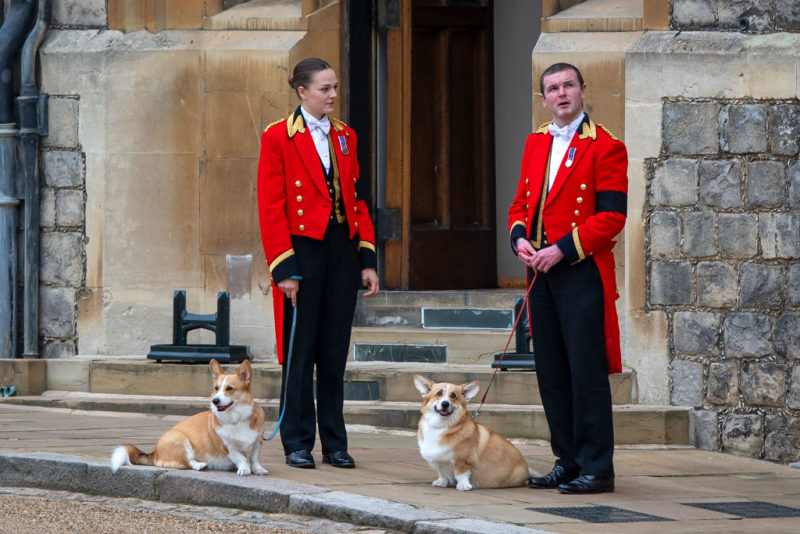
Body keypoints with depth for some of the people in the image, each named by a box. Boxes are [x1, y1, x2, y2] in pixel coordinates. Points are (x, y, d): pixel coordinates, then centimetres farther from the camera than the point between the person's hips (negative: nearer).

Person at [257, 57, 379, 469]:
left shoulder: (345, 137, 12)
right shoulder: (278, 138, -5)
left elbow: (357, 201, 14)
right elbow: (270, 208, -8)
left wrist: (367, 259, 6)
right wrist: (284, 268, -13)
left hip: (342, 250, 5)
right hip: (303, 250, -5)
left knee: (335, 350, 7)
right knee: (300, 350, 0)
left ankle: (335, 443, 13)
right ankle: (297, 445, 7)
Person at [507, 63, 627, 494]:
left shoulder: (605, 147, -7)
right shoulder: (535, 143, 15)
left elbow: (611, 216, -12)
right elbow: (521, 202, 19)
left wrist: (562, 249, -17)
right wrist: (520, 238, -1)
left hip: (582, 272, -7)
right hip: (541, 272, 7)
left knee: (587, 373, -6)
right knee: (551, 373, 9)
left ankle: (596, 469, -2)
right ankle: (567, 461, 17)